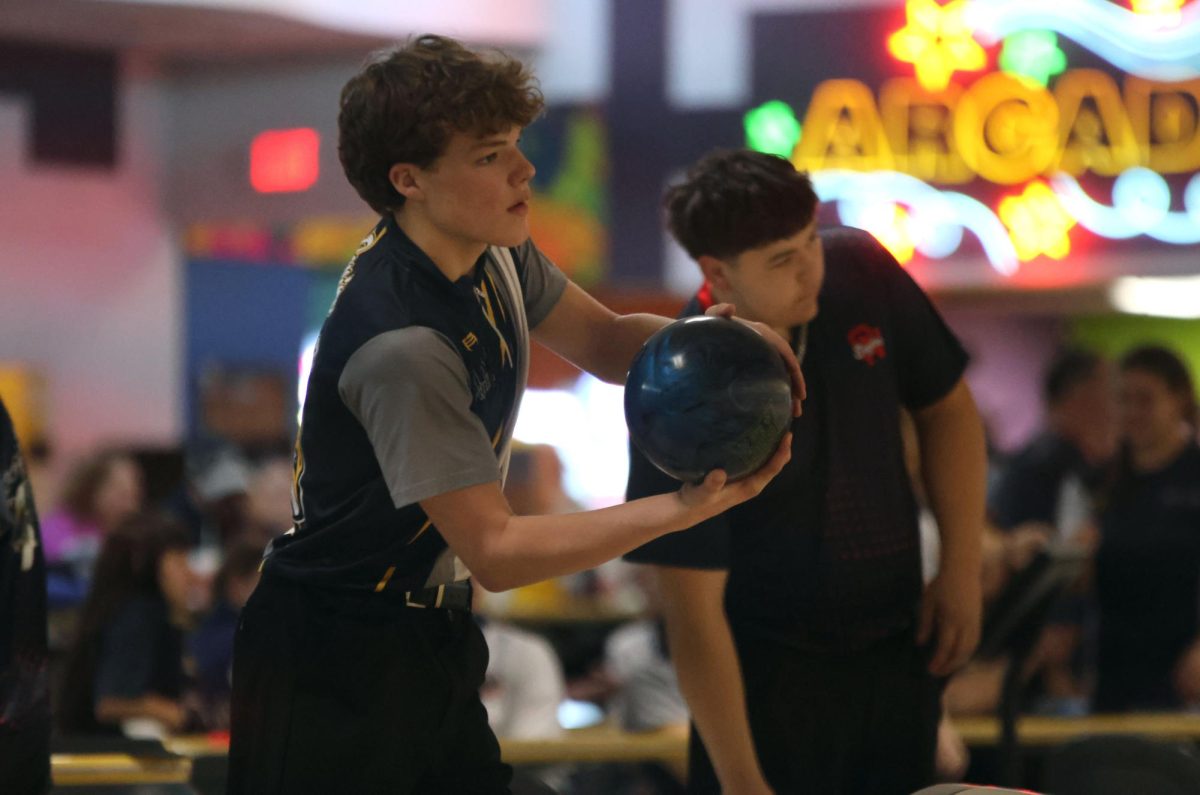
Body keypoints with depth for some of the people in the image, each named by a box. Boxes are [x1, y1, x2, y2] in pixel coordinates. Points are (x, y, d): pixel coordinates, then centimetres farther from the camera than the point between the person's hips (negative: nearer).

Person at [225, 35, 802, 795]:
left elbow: (606, 340, 11)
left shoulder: (491, 252, -3)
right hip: (337, 668, -9)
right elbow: (494, 551, -27)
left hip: (431, 638, 9)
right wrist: (686, 507, -32)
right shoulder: (401, 345, -30)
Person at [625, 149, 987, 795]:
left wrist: (961, 568, -1)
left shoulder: (861, 272, -11)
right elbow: (694, 609, -24)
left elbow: (946, 407, 6)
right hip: (768, 672, -5)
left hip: (897, 650, 5)